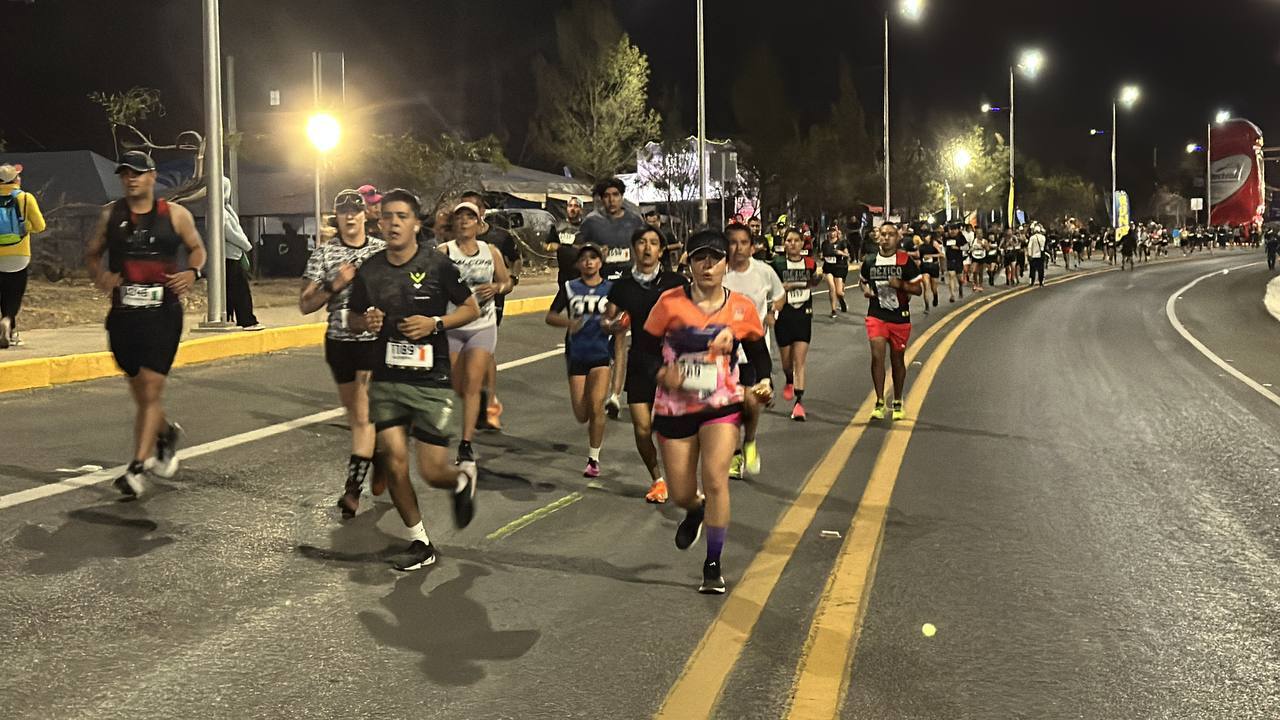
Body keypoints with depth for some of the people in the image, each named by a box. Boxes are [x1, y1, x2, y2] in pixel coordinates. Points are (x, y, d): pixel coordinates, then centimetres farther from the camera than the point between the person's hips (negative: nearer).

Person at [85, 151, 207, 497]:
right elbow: (92, 254, 14)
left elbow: (197, 249, 14)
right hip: (123, 315, 3)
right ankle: (166, 432, 43)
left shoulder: (175, 215, 1)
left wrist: (193, 272, -7)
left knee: (151, 388, -9)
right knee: (140, 390, 13)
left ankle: (138, 467, -8)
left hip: (163, 313, -3)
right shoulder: (110, 215, 6)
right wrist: (99, 274, -8)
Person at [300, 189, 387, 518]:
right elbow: (305, 305, -3)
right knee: (354, 412, 16)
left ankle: (353, 488, -10)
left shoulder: (383, 251, -1)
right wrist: (334, 286, -18)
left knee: (364, 416, -11)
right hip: (339, 342, 3)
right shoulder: (323, 253, 0)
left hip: (376, 340, -3)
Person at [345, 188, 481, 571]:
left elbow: (472, 309, 2)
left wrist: (435, 323, -14)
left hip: (431, 381, -3)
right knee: (394, 462, -3)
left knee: (433, 472, -4)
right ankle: (419, 542, 16)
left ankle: (463, 478, 34)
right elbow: (351, 317, 15)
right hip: (386, 380, 3)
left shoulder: (438, 265, -7)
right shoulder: (369, 270, 2)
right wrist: (366, 322, -8)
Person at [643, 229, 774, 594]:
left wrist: (765, 382, -8)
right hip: (674, 407, 1)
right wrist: (662, 373, -21)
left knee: (715, 480, -17)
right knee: (681, 494, 7)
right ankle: (696, 511, 48)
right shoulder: (670, 303, -8)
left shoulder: (741, 308, -3)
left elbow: (759, 352, 10)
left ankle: (713, 565, -2)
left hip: (722, 406, -1)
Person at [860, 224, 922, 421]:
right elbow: (863, 281, 21)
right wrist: (865, 290, -1)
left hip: (900, 318, 0)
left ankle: (897, 404, 26)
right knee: (877, 355, -16)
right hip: (876, 315, 0)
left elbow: (918, 289, -2)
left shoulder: (905, 261, -4)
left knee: (898, 360, 10)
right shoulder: (869, 261, 3)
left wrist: (901, 285, -20)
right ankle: (879, 403, -9)